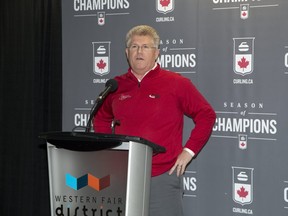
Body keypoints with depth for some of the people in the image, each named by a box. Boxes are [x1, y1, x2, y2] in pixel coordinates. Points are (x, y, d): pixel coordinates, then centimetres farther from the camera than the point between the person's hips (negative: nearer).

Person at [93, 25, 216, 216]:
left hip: (162, 177, -4)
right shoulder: (116, 86, 9)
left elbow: (206, 115, -1)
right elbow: (101, 118, 24)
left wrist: (189, 151, -6)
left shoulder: (176, 83, -2)